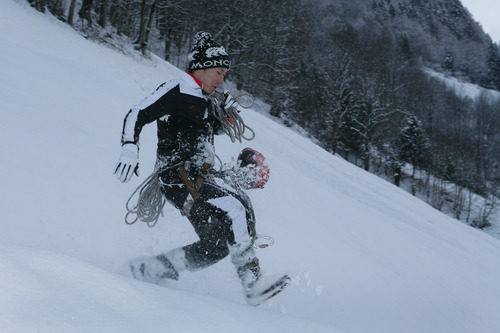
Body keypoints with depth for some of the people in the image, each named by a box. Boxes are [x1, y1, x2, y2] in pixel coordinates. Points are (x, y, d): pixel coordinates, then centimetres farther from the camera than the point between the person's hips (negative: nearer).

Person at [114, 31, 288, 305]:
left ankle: (149, 268, 12)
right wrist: (130, 148, -25)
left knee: (215, 247, 3)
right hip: (178, 178, -10)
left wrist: (221, 115, 16)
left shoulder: (203, 100, 20)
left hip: (201, 178, 10)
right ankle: (253, 283, -25)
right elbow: (136, 116, -9)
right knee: (237, 208, -25)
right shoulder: (175, 91, -5)